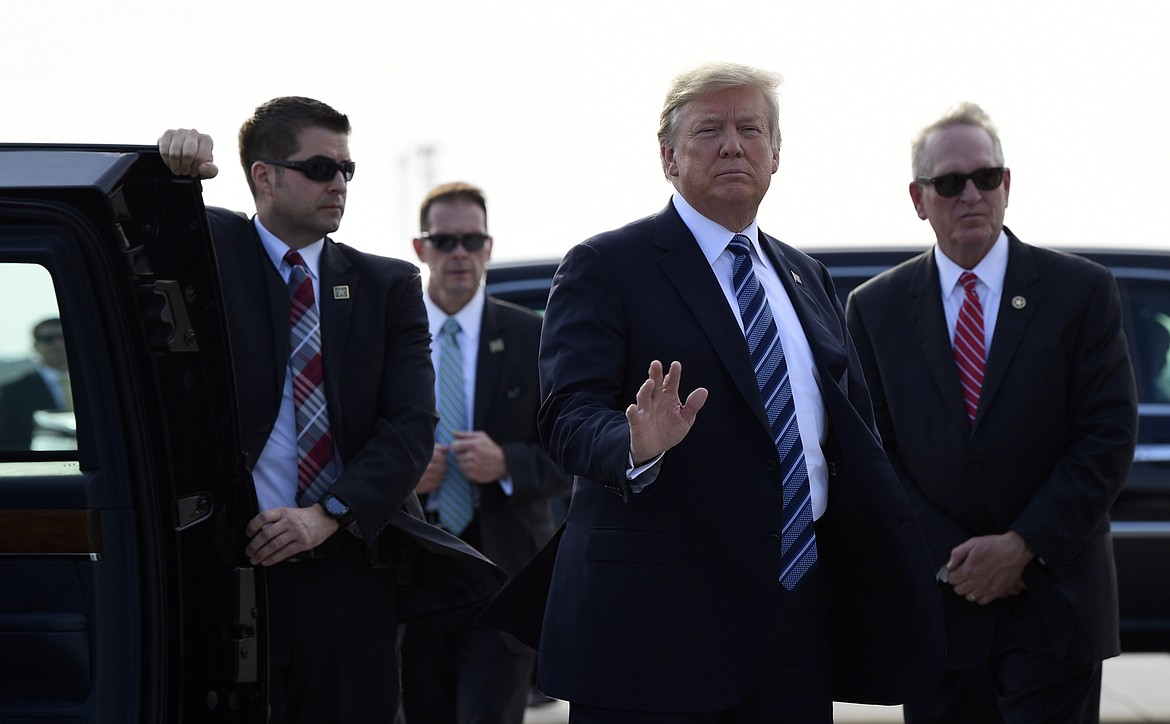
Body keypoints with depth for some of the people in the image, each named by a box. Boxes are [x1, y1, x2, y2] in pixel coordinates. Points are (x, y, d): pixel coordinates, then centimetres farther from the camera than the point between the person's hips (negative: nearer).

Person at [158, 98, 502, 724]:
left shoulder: (388, 286, 10)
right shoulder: (212, 252, 7)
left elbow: (411, 426, 0)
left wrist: (330, 514, -13)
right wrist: (174, 173, -15)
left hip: (348, 569, 2)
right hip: (224, 563, -2)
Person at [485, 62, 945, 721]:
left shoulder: (807, 278, 17)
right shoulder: (605, 268, -2)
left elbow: (854, 434, 19)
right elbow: (570, 417, -13)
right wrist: (637, 448, -34)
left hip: (800, 620, 6)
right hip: (656, 623, -5)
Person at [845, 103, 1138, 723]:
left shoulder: (1082, 291, 1)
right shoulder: (874, 308, 6)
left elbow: (1110, 436, -4)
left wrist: (1023, 546, -12)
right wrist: (950, 557, -8)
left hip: (1056, 598, -1)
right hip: (936, 600, 2)